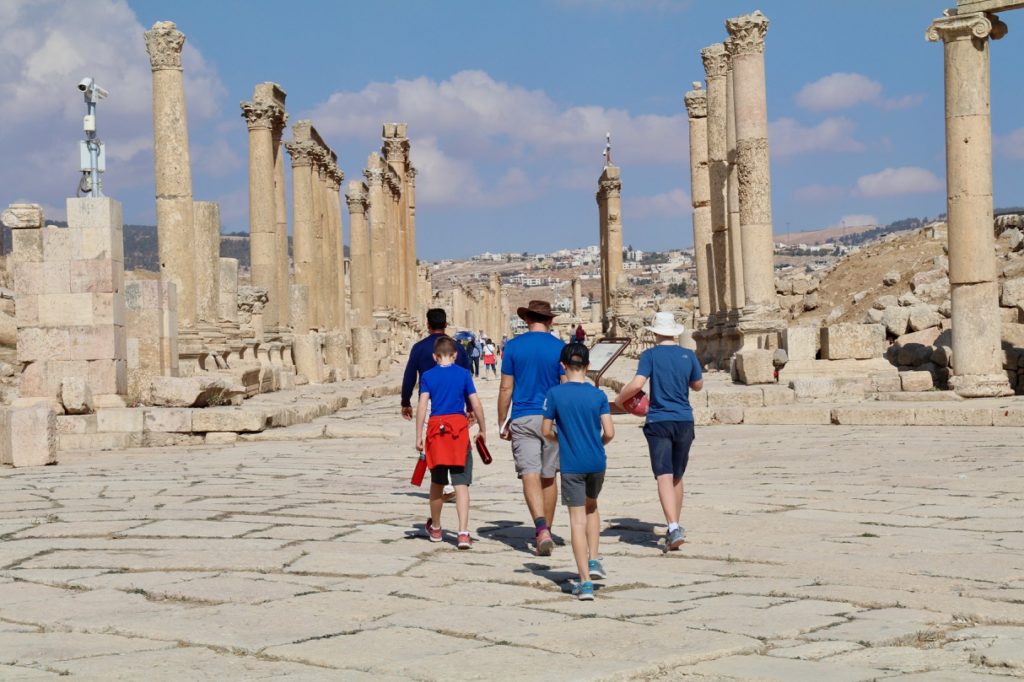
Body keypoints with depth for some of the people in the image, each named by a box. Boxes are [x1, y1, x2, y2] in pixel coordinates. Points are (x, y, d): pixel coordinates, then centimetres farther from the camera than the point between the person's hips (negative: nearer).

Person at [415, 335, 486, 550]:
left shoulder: (428, 376, 4)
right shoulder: (464, 374, 3)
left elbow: (422, 406, -5)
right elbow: (476, 404, 0)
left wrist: (419, 436, -3)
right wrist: (483, 430, 11)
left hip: (436, 427, 1)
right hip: (459, 427, -1)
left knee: (437, 482, 16)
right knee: (461, 483, -4)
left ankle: (435, 528, 33)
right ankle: (463, 532, -16)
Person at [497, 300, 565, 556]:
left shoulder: (513, 346, 0)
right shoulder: (559, 348, -1)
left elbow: (505, 388, 0)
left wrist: (502, 423, 8)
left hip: (523, 419, -1)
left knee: (530, 475, -7)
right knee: (548, 477, 13)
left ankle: (542, 530, -27)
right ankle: (545, 532, 22)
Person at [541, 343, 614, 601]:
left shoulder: (555, 393, -6)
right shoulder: (598, 395, -3)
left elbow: (546, 431, -1)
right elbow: (609, 433, -6)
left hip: (571, 465, -2)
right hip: (597, 463, 2)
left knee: (577, 519, 1)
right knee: (591, 507, 27)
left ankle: (585, 582, -3)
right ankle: (594, 561, 21)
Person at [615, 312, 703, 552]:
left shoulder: (650, 355, -5)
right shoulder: (688, 355, 5)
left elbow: (637, 384, -17)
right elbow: (698, 385, 17)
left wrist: (620, 398, 1)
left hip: (659, 422, -3)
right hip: (684, 421, 3)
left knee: (664, 477, -9)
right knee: (677, 477, 16)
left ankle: (673, 528, -24)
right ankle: (674, 526, 25)